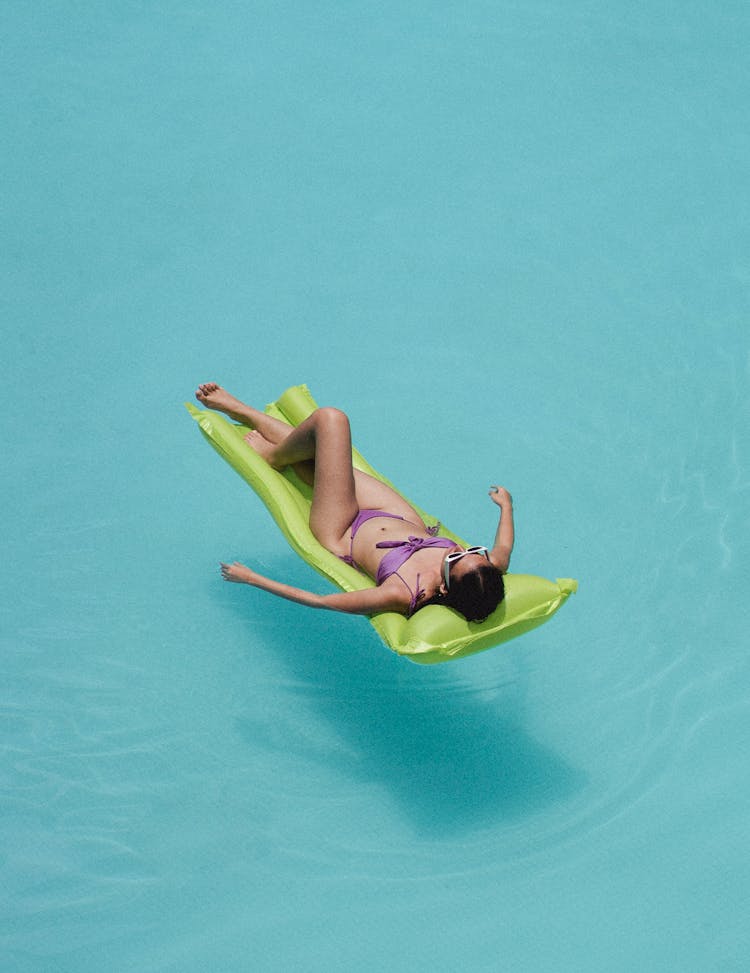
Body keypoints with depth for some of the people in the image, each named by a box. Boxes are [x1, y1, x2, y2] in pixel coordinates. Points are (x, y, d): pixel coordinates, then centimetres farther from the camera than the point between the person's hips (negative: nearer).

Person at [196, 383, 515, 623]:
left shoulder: (402, 594, -43)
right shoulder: (490, 572, -31)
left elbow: (321, 601, -31)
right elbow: (504, 549, -4)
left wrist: (254, 579, -22)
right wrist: (506, 505, 13)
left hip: (346, 537, -5)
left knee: (330, 420, -8)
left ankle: (274, 455, 25)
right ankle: (237, 409, 48)